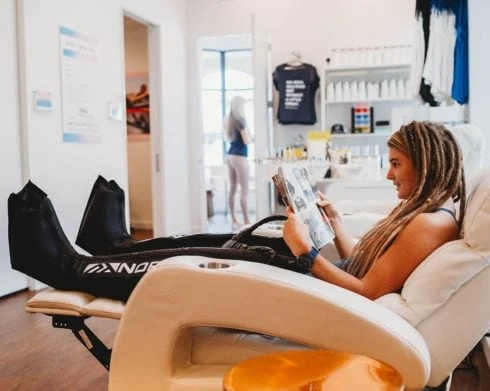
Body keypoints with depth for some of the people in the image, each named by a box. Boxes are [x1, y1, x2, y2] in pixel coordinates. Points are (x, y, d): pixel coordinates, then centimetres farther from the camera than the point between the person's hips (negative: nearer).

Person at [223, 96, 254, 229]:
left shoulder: (228, 120, 11)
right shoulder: (240, 120, -14)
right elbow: (247, 141, -18)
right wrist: (252, 137, 3)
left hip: (230, 155, 9)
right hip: (239, 157, -9)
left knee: (232, 189, 11)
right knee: (244, 191, -4)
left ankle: (234, 220, 15)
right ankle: (246, 221, -2)